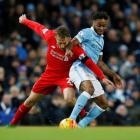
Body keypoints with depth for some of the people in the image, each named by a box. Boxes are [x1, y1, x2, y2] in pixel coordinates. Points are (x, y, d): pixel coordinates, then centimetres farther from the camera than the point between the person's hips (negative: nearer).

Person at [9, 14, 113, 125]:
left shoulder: (75, 49, -31)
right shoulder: (50, 37, -23)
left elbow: (90, 63, -31)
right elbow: (38, 27, -5)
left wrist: (102, 77, -39)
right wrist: (24, 20, 11)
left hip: (66, 75, -4)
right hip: (50, 74, 4)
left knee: (69, 99, -32)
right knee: (30, 101, 12)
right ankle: (13, 124, 30)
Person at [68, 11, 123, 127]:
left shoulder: (101, 40, 25)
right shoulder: (86, 33, 1)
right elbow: (72, 42, -14)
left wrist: (113, 75, 28)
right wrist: (69, 49, -36)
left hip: (91, 73, 9)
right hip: (79, 68, -8)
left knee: (104, 104, 4)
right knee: (89, 89, -37)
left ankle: (80, 126, 7)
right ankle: (71, 120, -39)